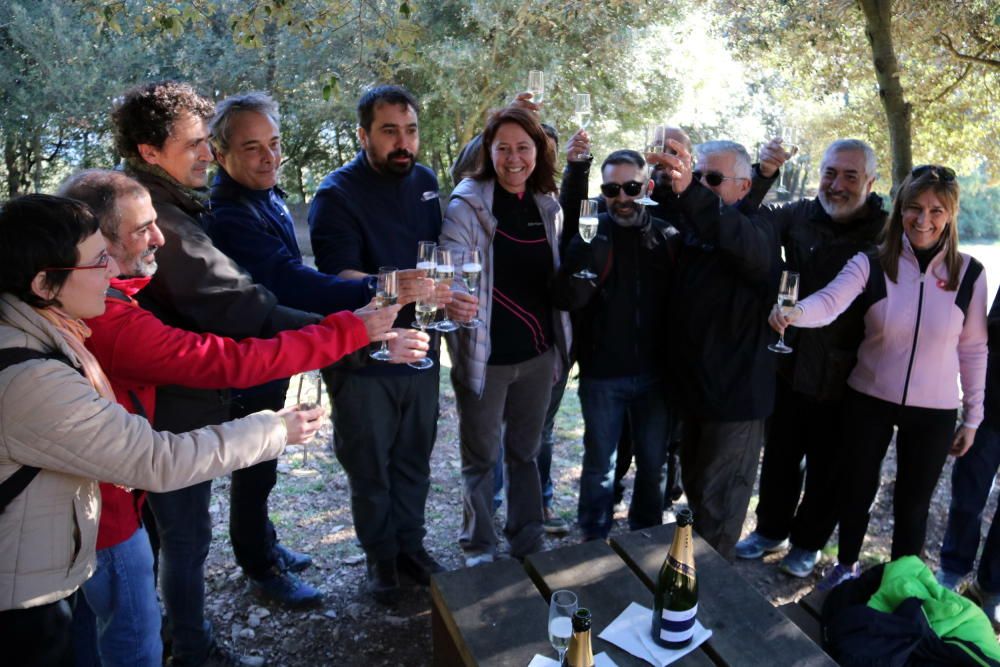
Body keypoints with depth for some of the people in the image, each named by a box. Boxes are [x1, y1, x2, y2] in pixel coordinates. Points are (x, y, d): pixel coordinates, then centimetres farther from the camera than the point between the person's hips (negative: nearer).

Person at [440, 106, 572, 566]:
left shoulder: (548, 206, 5)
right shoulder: (466, 205, -10)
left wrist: (560, 345, 9)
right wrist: (453, 297, -43)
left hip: (538, 354, 4)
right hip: (485, 356, -4)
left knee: (526, 453, 18)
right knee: (481, 458, 11)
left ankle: (527, 545, 36)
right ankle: (479, 550, 30)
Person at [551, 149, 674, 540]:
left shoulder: (667, 236, 0)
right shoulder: (590, 234, -6)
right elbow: (565, 299, -18)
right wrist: (593, 252, -33)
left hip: (655, 372, 2)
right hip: (602, 374, -2)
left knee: (653, 463, 15)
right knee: (598, 464, 10)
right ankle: (595, 543, 29)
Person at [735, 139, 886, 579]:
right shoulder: (799, 216, -2)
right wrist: (763, 177, -26)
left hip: (844, 379, -2)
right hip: (791, 368, 2)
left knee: (826, 469, 16)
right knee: (779, 458, 18)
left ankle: (808, 542, 38)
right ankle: (772, 530, 40)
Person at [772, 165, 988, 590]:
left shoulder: (969, 274, -5)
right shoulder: (871, 263, -10)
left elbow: (973, 349, 2)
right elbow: (831, 301, -29)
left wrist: (973, 415, 4)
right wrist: (794, 313, -51)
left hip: (933, 411, 1)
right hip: (868, 401, 0)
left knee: (912, 504, 14)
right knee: (856, 490, 15)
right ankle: (846, 566, 41)